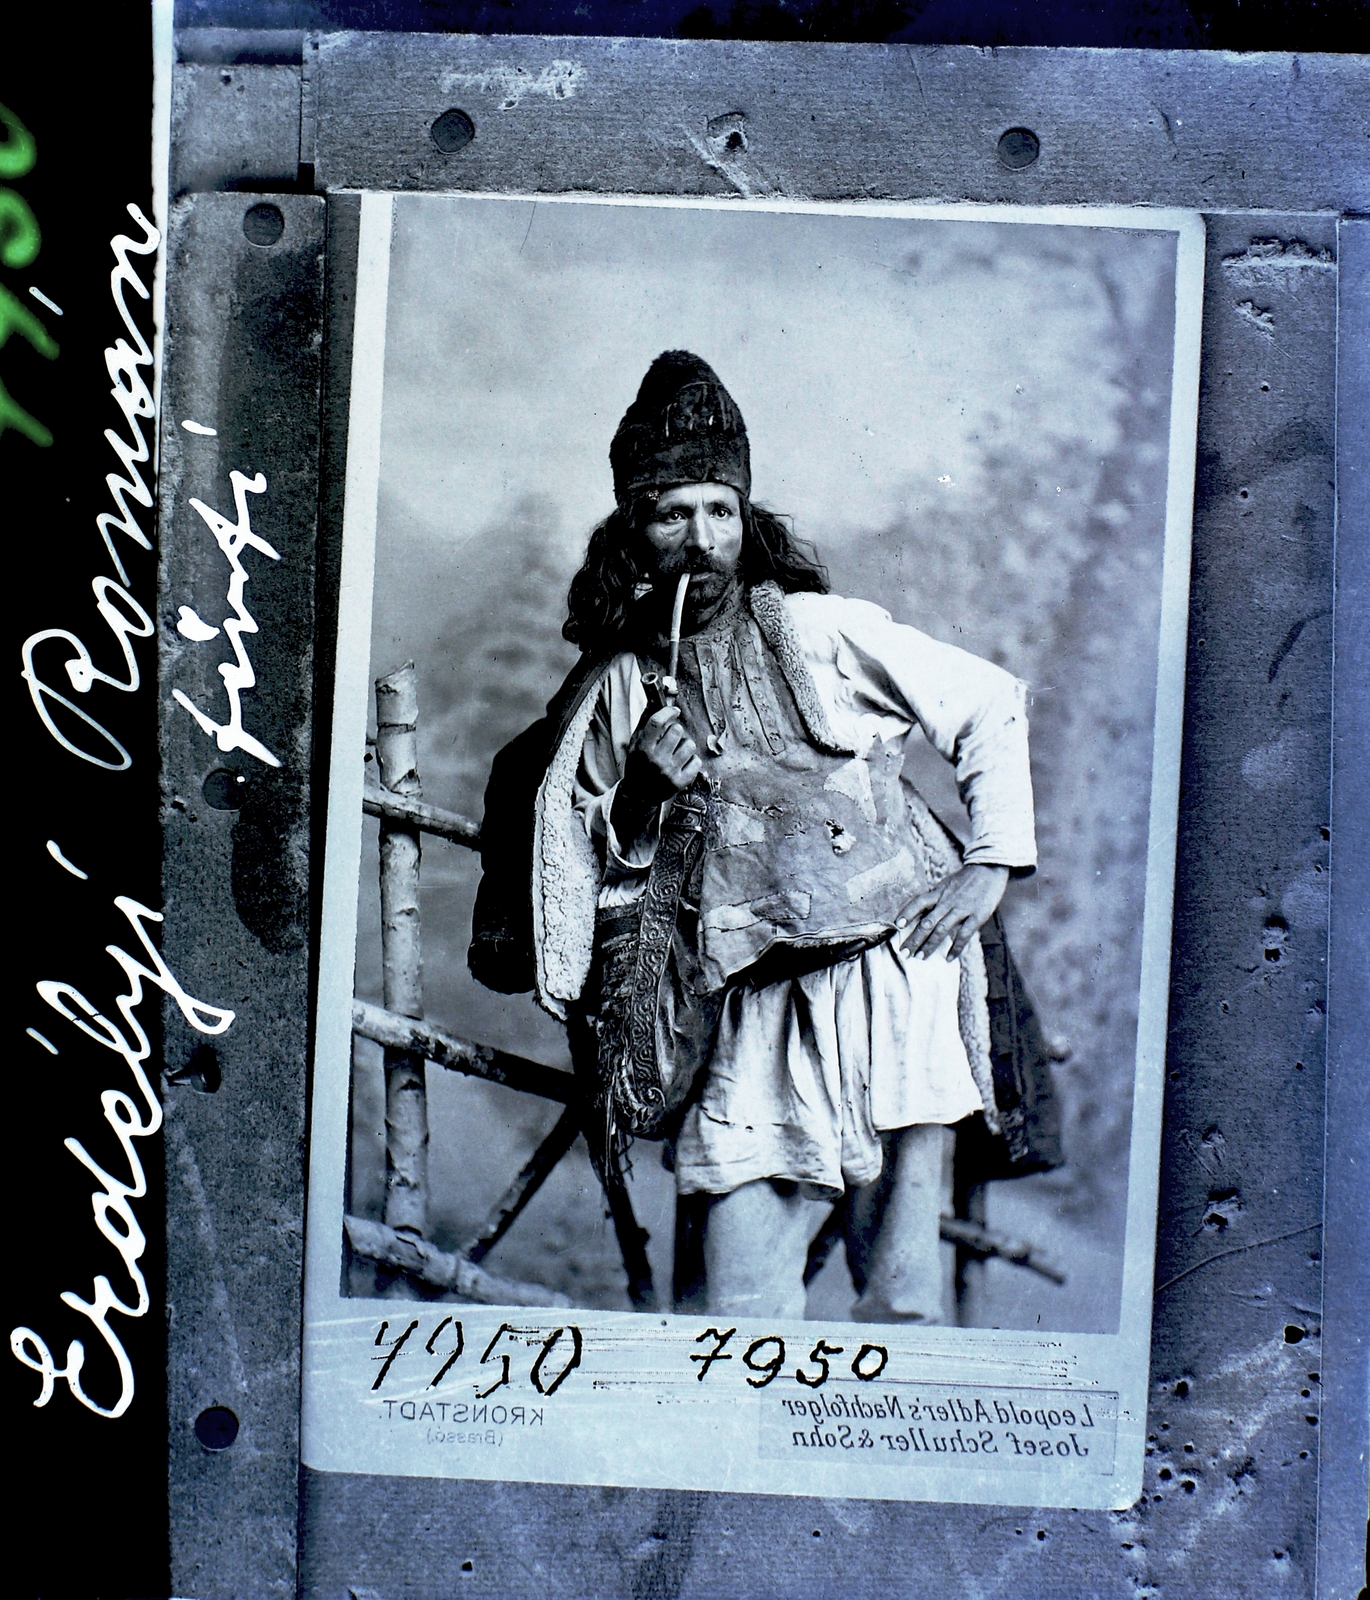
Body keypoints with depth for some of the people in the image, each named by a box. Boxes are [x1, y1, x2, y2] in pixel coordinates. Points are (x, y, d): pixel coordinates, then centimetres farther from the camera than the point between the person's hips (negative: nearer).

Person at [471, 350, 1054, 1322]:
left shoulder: (819, 629, 3)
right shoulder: (612, 690, 10)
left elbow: (993, 706, 8)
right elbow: (606, 870, 16)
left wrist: (994, 861, 1)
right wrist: (645, 796, -3)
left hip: (896, 975, -2)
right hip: (756, 1015, 2)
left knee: (903, 1292, 4)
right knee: (742, 1303, -1)